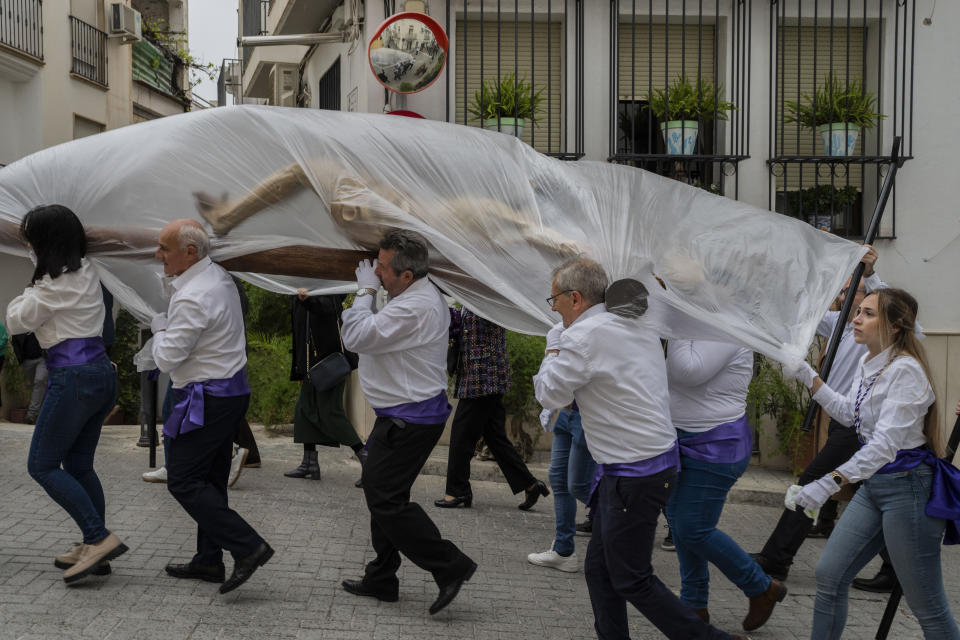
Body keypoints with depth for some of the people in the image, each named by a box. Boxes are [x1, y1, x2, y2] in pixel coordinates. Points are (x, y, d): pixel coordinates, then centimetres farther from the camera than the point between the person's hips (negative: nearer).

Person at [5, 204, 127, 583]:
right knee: (79, 465, 15)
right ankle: (94, 550, 16)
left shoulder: (54, 285, -15)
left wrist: (26, 294, 12)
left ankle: (99, 538, -9)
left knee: (42, 465, -1)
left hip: (72, 378, -9)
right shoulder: (86, 273, 11)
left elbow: (15, 322, -2)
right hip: (101, 372, 9)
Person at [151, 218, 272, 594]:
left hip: (207, 399, -10)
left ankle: (248, 547, -9)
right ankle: (208, 561, 23)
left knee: (183, 481, -5)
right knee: (210, 479, 15)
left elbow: (167, 358, -19)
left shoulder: (193, 298, -23)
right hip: (233, 390, 10)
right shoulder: (220, 277, 9)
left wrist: (159, 328, -2)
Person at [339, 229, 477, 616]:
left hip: (408, 420, -11)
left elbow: (356, 337, -24)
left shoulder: (414, 308, -25)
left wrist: (366, 290, -12)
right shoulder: (422, 297, 10)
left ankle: (450, 566, -2)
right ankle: (381, 580, 27)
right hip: (407, 413, 11)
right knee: (381, 493, 17)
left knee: (386, 499, -7)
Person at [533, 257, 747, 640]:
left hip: (633, 475, -10)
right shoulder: (637, 325, 9)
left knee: (632, 580, 1)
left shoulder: (584, 335, -17)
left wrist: (554, 346, 5)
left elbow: (549, 395, -8)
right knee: (599, 569, 16)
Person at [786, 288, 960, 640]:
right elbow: (849, 413, 23)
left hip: (907, 485, -9)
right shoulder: (868, 364, 7)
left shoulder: (906, 370, -21)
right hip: (873, 483, 9)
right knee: (829, 574, 8)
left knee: (927, 605, -1)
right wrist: (808, 377, 15)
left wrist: (830, 483, -36)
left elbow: (885, 444, -29)